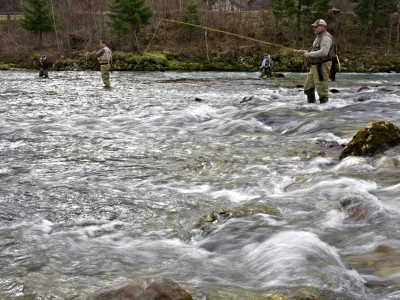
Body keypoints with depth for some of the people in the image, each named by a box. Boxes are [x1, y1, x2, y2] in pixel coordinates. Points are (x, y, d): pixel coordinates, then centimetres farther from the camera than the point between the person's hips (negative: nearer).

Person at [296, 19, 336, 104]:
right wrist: (305, 52, 11)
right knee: (308, 87, 11)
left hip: (322, 65, -10)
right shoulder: (319, 37, 20)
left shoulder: (326, 37, -13)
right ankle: (311, 103, 21)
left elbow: (324, 52, -26)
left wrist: (309, 54, -21)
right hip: (315, 66, 10)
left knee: (321, 87, -8)